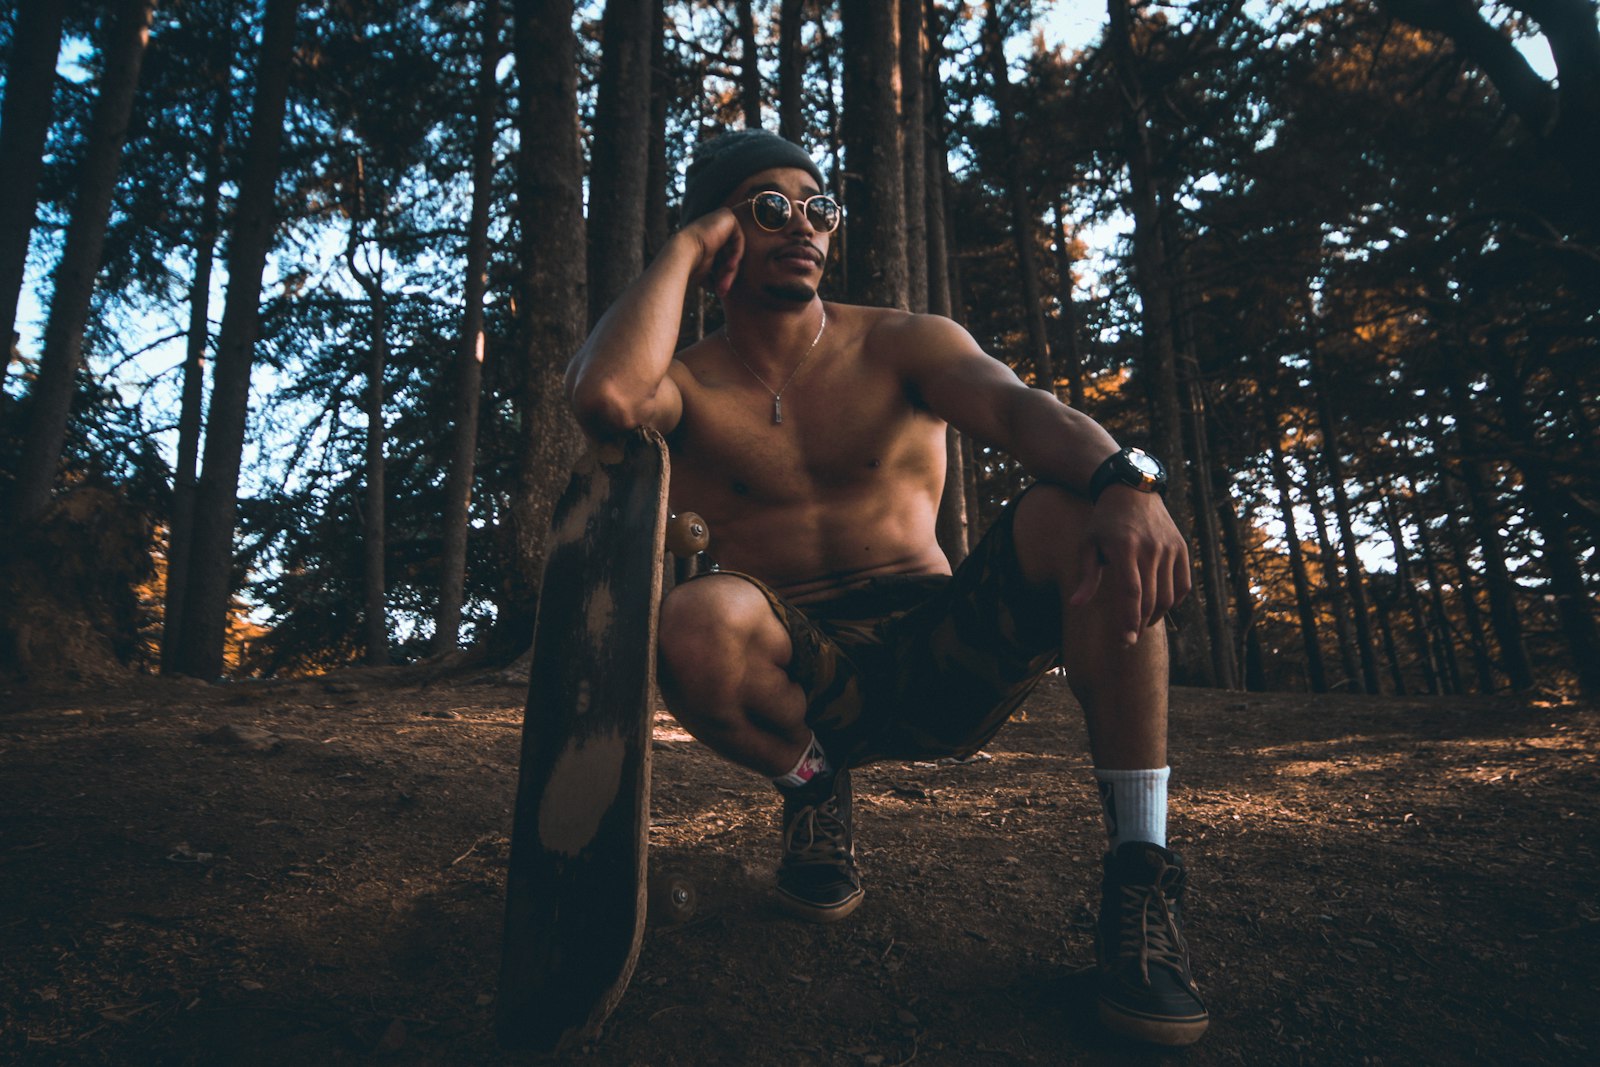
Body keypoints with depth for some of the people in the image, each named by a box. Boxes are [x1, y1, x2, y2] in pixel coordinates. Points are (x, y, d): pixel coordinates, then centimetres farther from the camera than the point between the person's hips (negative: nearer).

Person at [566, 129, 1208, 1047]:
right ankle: (812, 779, -1)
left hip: (943, 659, 1)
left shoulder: (902, 346, 5)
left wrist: (1125, 481, -37)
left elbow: (1020, 408, -15)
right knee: (695, 623, -34)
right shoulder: (688, 387, 3)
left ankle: (1141, 867, -19)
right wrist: (683, 249, -7)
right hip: (797, 682, 0)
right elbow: (604, 395, -22)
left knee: (1075, 513, -25)